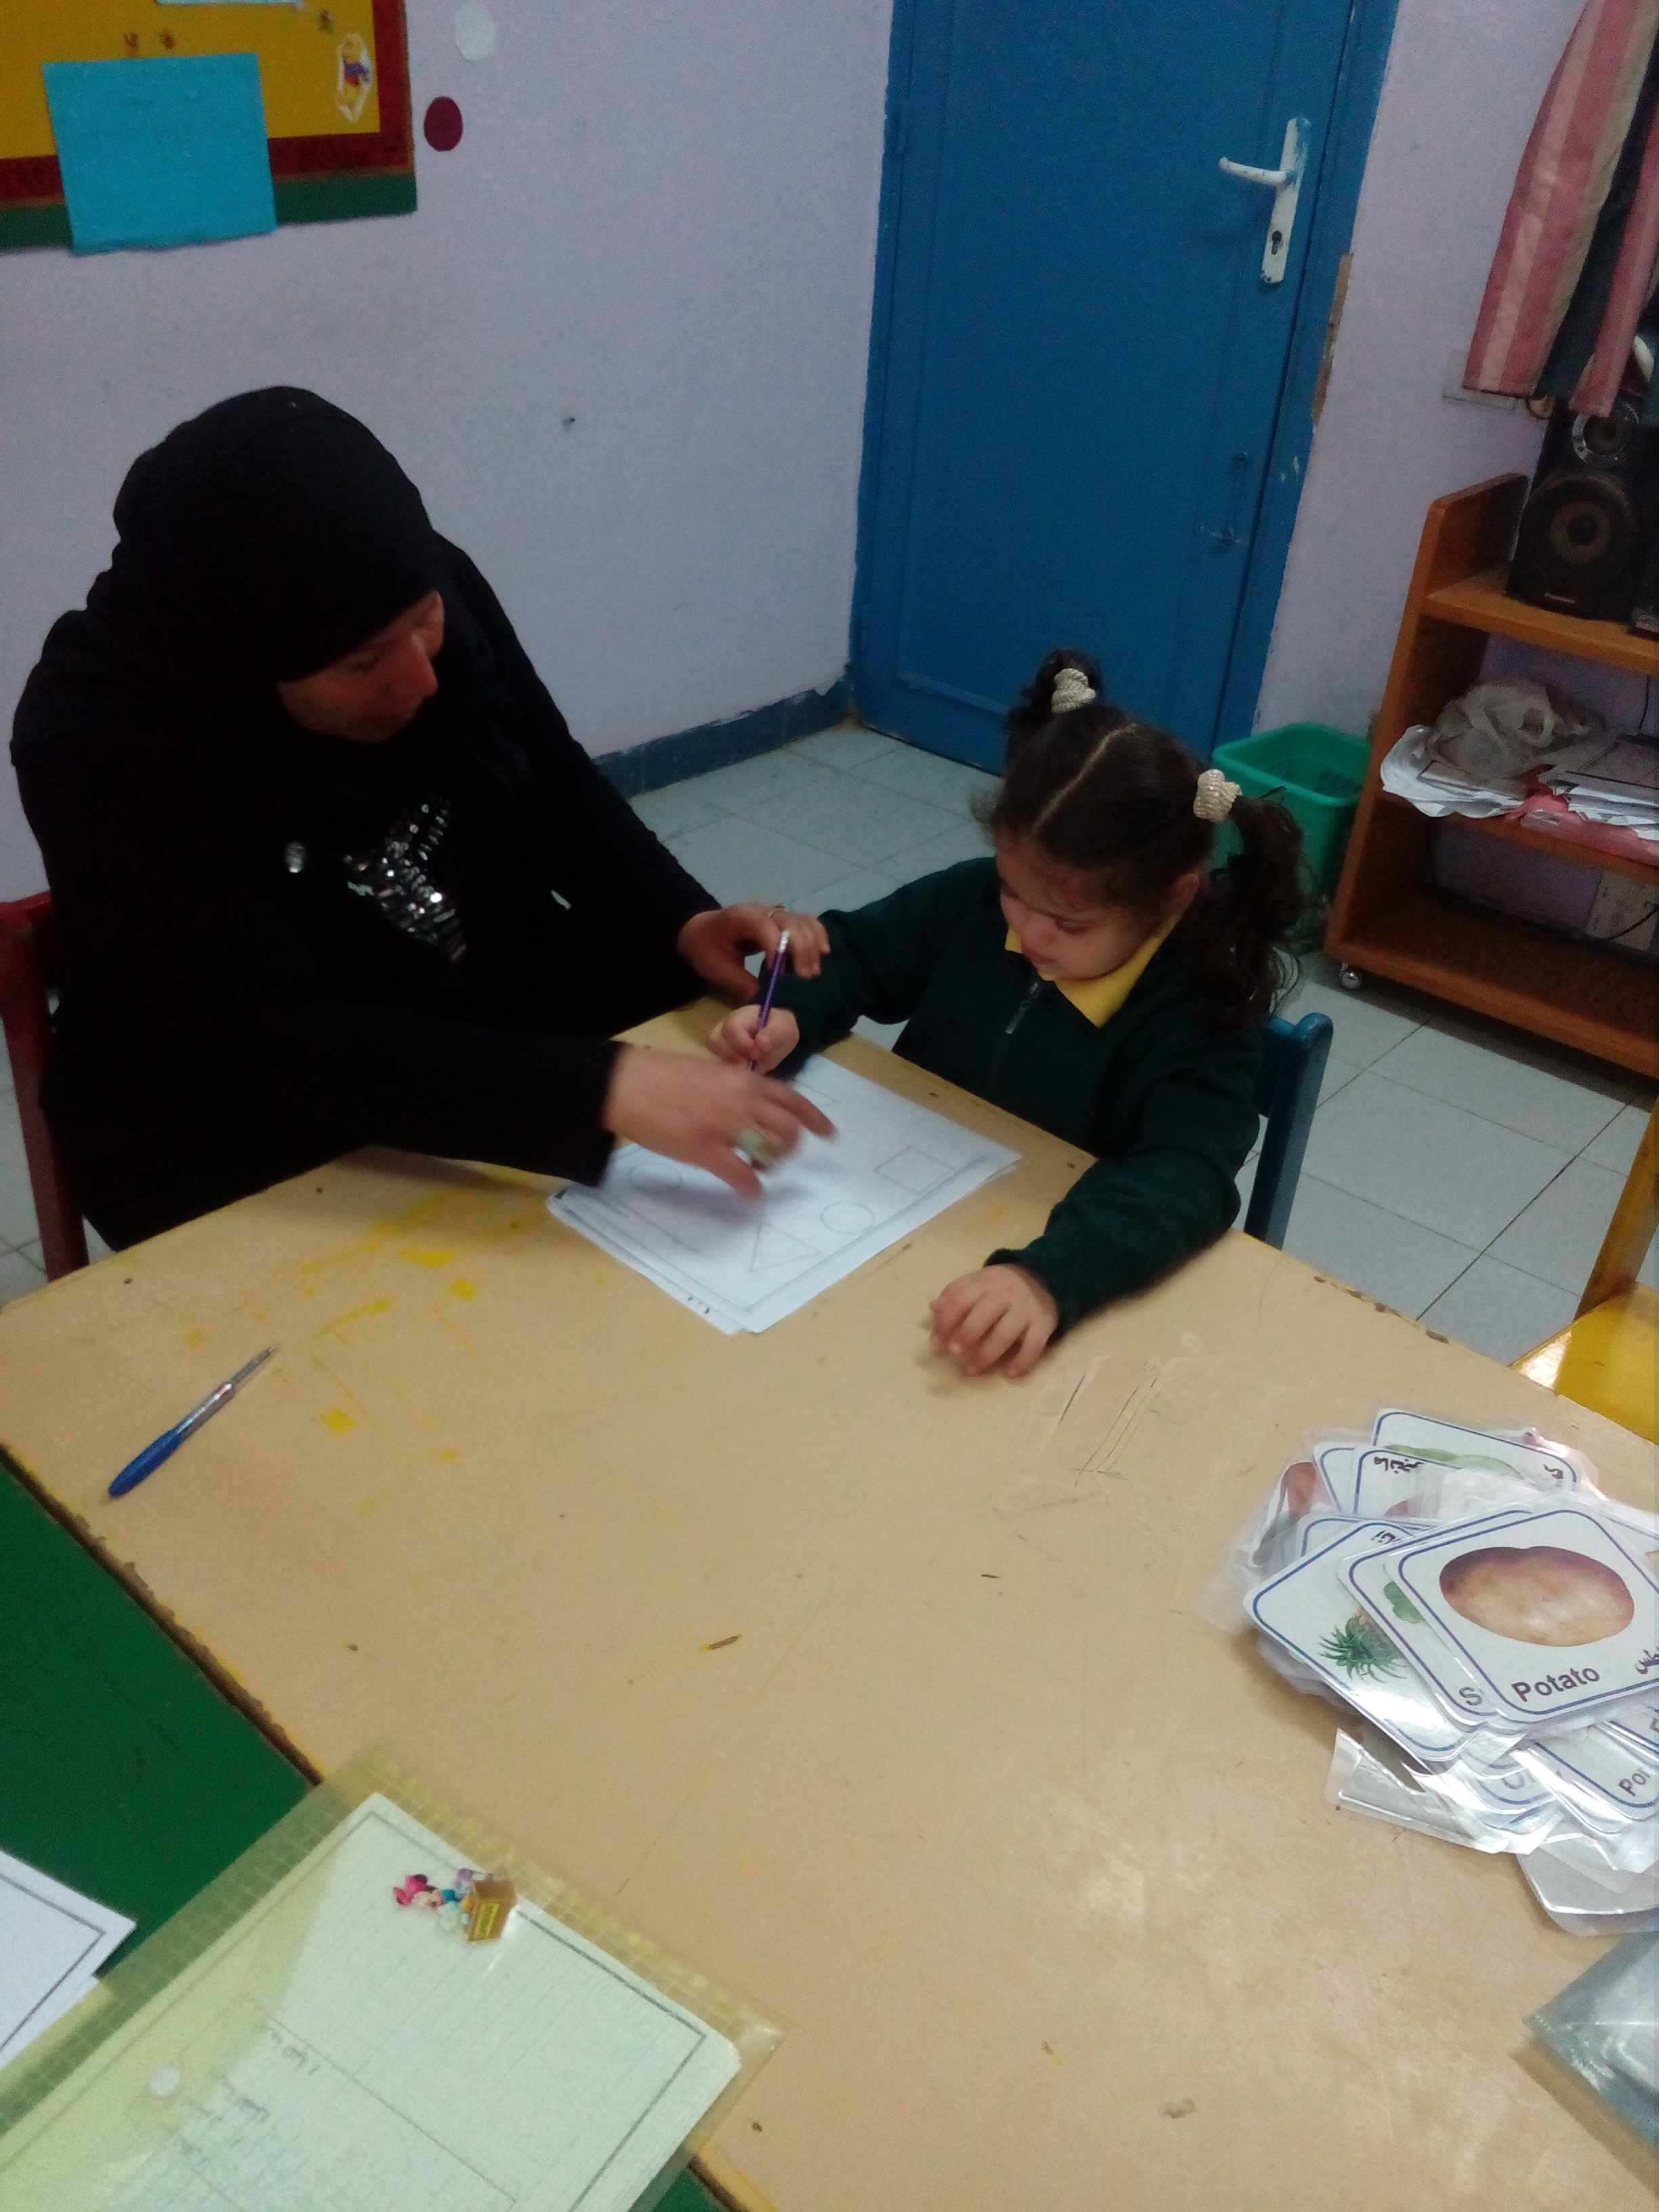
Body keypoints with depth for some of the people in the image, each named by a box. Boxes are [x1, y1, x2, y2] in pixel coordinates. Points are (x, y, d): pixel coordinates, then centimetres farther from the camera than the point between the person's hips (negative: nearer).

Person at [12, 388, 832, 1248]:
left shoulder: (435, 595, -11)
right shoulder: (98, 742, -25)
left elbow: (558, 784, 5)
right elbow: (281, 1049, -32)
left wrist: (685, 922, -13)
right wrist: (605, 1088, -43)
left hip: (512, 1026, 6)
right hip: (265, 1162, -6)